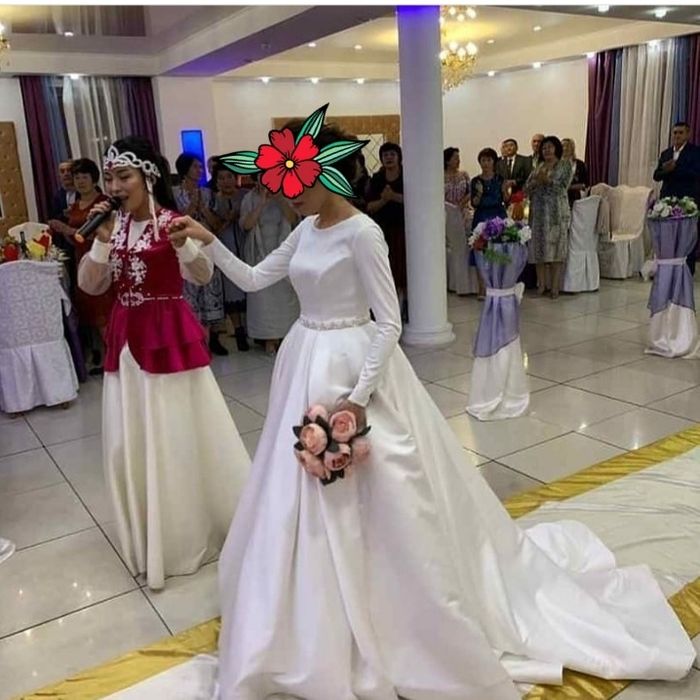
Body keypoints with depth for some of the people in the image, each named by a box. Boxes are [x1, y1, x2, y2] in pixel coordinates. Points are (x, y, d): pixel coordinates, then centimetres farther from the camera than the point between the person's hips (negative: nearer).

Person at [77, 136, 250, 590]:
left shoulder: (172, 221, -9)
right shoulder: (113, 226, 7)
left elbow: (203, 275, -23)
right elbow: (90, 286, 2)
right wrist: (102, 241, -10)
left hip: (171, 336, -6)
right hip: (127, 340, 6)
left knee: (180, 434, 3)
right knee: (131, 441, 12)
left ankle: (198, 530, 24)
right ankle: (152, 537, 32)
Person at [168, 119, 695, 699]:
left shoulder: (362, 232, -17)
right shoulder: (306, 231, 7)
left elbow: (390, 322, -19)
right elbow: (252, 280, 14)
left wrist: (358, 397, -22)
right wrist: (208, 240, 3)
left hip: (352, 366, -8)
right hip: (307, 367, 9)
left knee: (373, 499, 3)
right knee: (307, 503, 18)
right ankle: (323, 626, 41)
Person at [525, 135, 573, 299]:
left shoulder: (565, 165, 4)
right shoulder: (538, 167, 16)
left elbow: (562, 187, -9)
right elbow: (526, 188, 8)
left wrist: (547, 180, -20)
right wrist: (536, 181, -11)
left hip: (556, 212, -4)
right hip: (538, 212, 4)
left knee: (555, 248, -4)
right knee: (538, 248, 3)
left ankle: (555, 287, 0)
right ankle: (541, 285, 11)